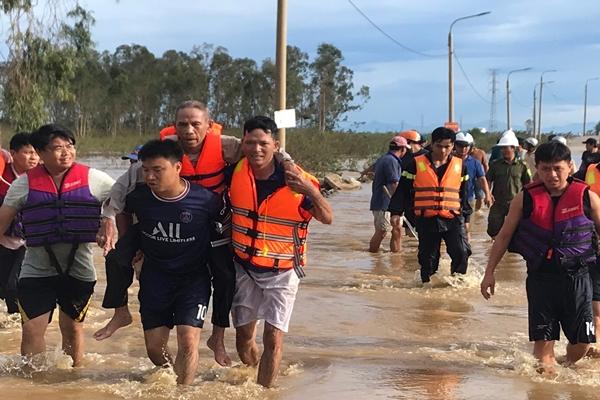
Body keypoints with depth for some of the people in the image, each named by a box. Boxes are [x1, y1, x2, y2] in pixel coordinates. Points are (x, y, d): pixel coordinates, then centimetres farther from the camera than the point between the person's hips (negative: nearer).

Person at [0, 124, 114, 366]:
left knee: (73, 328, 14)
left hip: (79, 270, 1)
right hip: (36, 270, 0)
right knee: (32, 330, -7)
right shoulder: (25, 184, -1)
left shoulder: (92, 178, -2)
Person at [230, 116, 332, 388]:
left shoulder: (296, 181, -19)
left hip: (281, 273, -3)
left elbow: (327, 219, -19)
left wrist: (311, 191, -34)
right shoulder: (236, 171, -10)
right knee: (244, 337, 13)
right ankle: (254, 382, 38)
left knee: (273, 339, -8)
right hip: (244, 268, 3)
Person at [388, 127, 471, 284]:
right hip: (426, 220, -1)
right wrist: (395, 212, 1)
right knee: (428, 257, 6)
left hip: (453, 218, 1)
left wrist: (465, 213, 21)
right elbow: (403, 190, 5)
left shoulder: (459, 166, 9)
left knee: (462, 253, -14)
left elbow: (464, 193, 19)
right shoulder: (416, 164, 2)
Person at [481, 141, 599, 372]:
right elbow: (504, 236, 7)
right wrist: (489, 272, 4)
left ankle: (568, 368, 34)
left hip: (576, 277, 0)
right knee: (543, 338, -2)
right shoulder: (525, 199, -1)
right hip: (540, 277, 0)